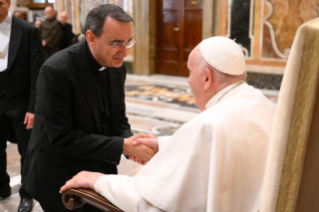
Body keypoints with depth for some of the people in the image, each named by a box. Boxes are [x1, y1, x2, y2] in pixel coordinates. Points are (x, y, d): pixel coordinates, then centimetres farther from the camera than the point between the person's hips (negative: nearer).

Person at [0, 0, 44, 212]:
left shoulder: (28, 31, -9)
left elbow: (37, 73, -9)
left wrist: (33, 107, -13)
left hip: (20, 103, -3)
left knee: (27, 151, 8)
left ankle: (27, 194, 26)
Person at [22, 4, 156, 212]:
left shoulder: (117, 66, -3)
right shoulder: (57, 70, -25)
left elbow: (118, 119, 5)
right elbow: (62, 138, -25)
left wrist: (132, 143, -17)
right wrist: (123, 146, -26)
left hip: (101, 171, 6)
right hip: (59, 177, -5)